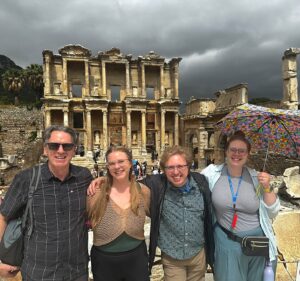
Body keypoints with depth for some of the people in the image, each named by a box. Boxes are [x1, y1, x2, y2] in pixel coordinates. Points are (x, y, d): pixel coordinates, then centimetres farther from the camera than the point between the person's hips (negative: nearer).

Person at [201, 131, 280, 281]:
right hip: (226, 240, -2)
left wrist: (267, 188, -16)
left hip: (257, 240, 2)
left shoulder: (256, 177, -6)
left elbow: (272, 213, -3)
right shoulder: (212, 173, -10)